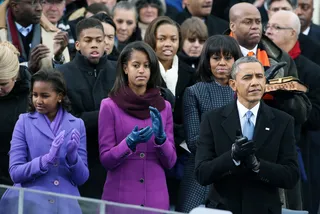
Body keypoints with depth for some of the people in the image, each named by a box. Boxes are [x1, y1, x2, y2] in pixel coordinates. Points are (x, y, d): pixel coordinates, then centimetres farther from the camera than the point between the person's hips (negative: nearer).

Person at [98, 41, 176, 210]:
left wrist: (160, 137, -14)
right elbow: (106, 159, -6)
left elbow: (170, 161, 3)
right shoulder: (110, 106, -3)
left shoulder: (164, 107, 4)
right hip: (120, 196, -2)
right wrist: (130, 143, -22)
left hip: (156, 196, 2)